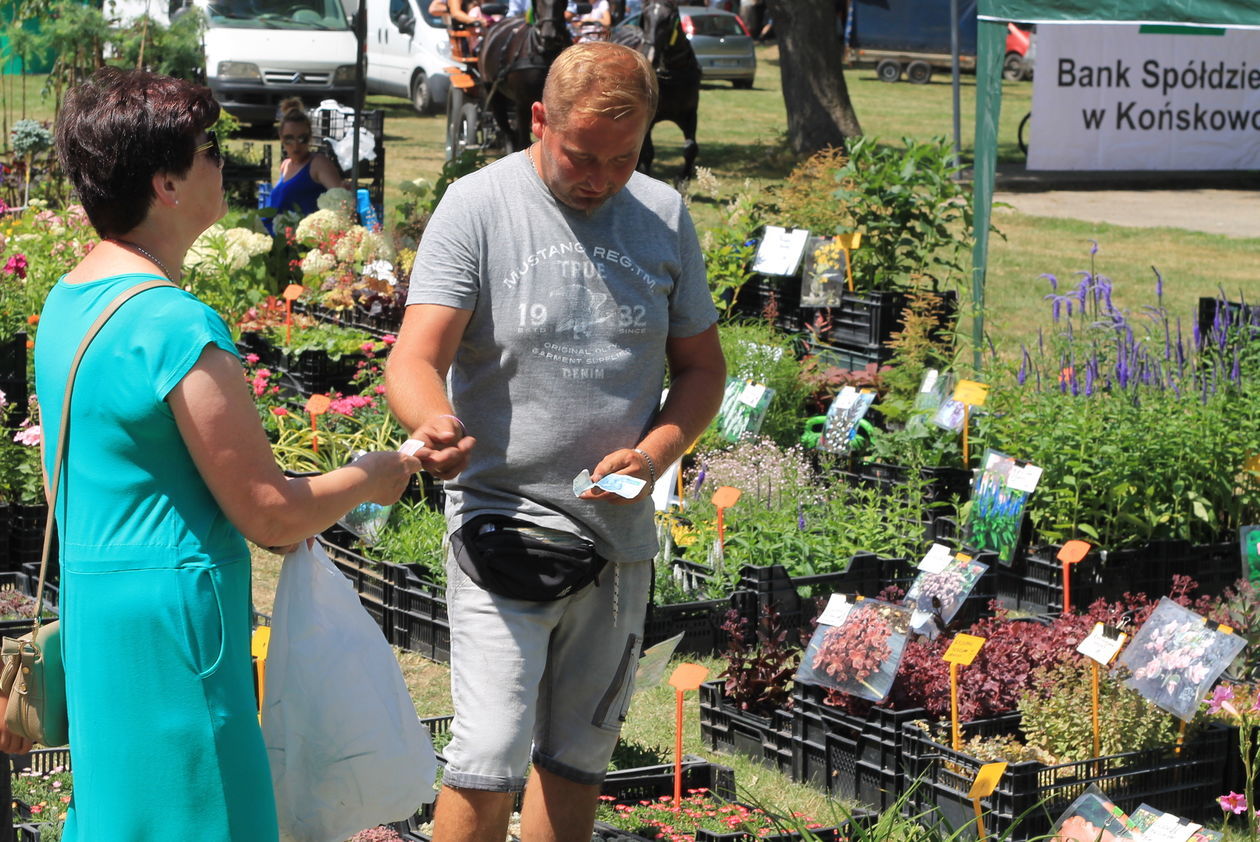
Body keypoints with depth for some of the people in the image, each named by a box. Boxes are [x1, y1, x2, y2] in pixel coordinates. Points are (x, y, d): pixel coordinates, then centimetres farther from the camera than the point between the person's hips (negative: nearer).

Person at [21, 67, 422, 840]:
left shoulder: (67, 302, 8)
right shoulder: (178, 327, -21)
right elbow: (271, 517, -18)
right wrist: (372, 478, 0)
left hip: (92, 607, 9)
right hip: (166, 625, -9)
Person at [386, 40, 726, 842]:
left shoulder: (665, 216, 6)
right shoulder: (478, 207, -7)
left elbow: (702, 366, 12)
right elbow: (415, 360, -15)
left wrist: (656, 452, -9)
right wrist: (436, 423, -39)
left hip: (620, 532, 5)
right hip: (503, 520, -5)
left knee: (578, 758, 14)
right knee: (489, 762, -13)